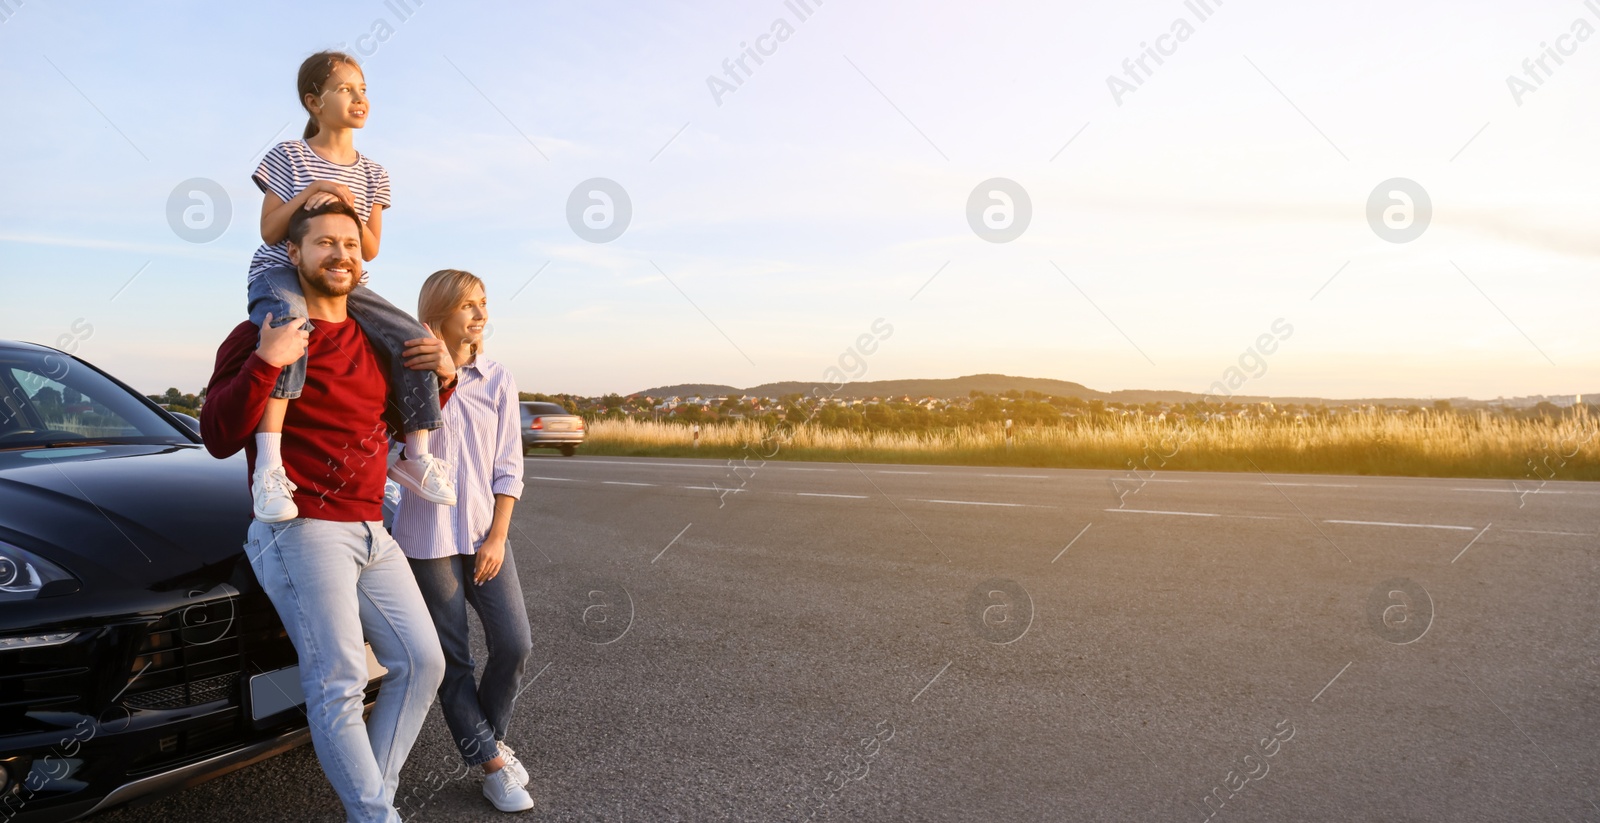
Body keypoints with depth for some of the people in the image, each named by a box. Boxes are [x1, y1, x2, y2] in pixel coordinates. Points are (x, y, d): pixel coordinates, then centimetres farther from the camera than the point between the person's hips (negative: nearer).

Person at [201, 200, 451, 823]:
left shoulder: (373, 341, 15)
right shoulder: (259, 336, -4)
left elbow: (405, 424, 26)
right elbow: (219, 438, -11)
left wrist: (441, 379, 6)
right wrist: (265, 363, -23)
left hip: (371, 532, 7)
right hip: (304, 533, -7)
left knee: (421, 663, 6)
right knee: (337, 688, -10)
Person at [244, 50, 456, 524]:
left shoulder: (372, 174, 11)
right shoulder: (288, 157, 0)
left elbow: (370, 251, 5)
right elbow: (270, 233, -6)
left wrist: (350, 208, -13)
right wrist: (309, 192, -18)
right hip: (281, 273, -4)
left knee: (413, 339, -18)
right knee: (290, 326, -40)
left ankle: (416, 455, -6)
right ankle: (269, 465, -44)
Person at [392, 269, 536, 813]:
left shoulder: (498, 379, 4)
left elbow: (508, 467, 3)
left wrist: (497, 537, -3)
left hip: (485, 533, 3)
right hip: (428, 537, -3)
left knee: (515, 644, 1)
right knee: (453, 658, 4)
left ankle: (491, 735, 27)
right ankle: (491, 764, 17)